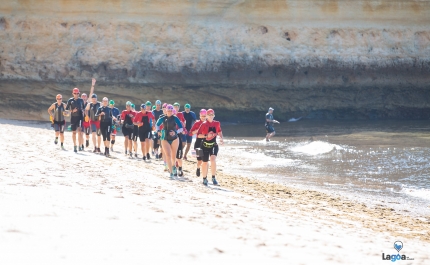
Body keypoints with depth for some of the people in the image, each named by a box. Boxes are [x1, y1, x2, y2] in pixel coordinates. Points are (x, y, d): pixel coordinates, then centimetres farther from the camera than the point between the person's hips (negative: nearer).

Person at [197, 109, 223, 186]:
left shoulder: (217, 123, 2)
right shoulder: (204, 124, -8)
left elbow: (219, 131, 21)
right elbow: (198, 135, -11)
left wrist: (221, 138, 7)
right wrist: (206, 135, -26)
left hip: (214, 145, 1)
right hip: (205, 145, -1)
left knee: (213, 160, -22)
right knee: (205, 162, 7)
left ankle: (213, 178, -14)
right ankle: (205, 178, 26)